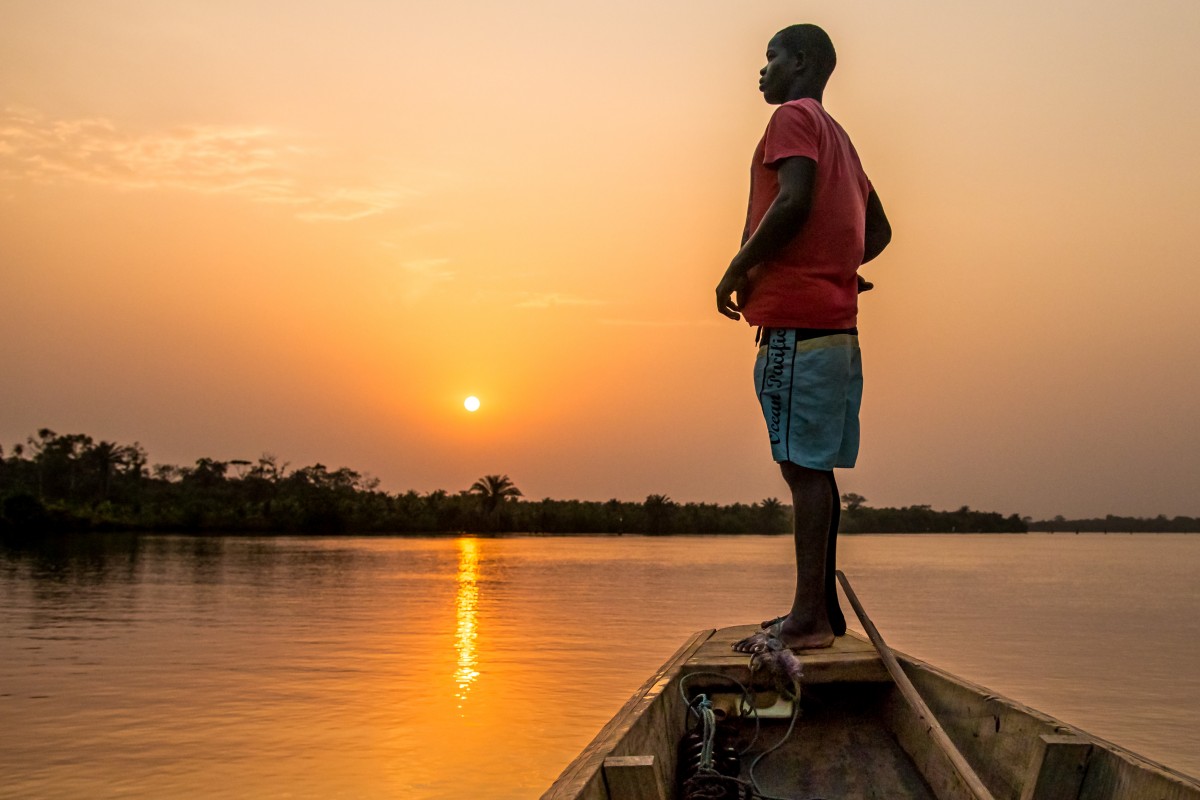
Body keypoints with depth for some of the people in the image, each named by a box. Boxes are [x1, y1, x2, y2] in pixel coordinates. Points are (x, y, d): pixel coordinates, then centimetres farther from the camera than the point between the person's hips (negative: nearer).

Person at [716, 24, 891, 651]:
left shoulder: (794, 117, -1)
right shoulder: (838, 137, 27)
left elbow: (794, 201, -18)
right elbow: (878, 229, 29)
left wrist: (738, 269, -10)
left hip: (795, 320, -9)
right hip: (836, 323, 9)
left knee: (804, 466, -11)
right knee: (813, 468, 10)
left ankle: (809, 617, -10)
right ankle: (823, 606, 15)